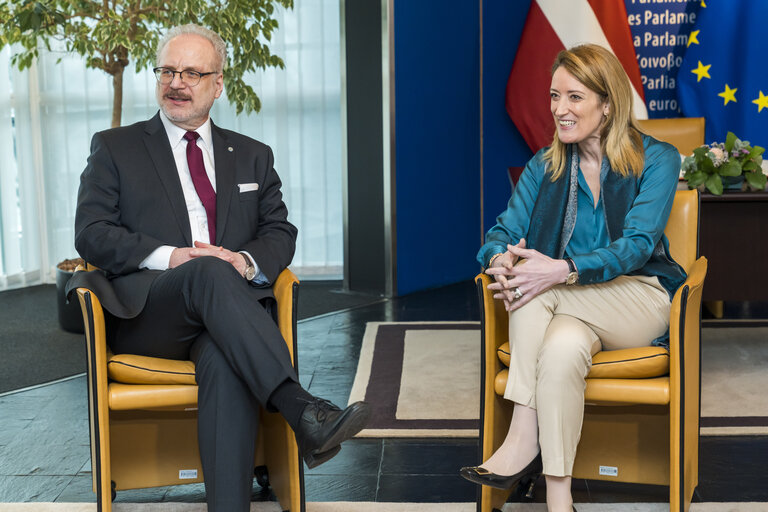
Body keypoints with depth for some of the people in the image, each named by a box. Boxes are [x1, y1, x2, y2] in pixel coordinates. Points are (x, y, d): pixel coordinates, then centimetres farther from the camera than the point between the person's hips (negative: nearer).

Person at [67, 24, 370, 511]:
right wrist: (170, 257, -13)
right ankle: (301, 409, -48)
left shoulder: (252, 156, 24)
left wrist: (246, 262, -9)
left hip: (228, 306, 2)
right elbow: (92, 234, 5)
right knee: (210, 272, -37)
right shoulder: (114, 148, 16)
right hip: (147, 314, -1)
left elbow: (281, 232, 17)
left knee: (225, 357, -36)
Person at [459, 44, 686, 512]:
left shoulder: (657, 159, -3)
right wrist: (500, 259, -25)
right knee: (563, 348, -35)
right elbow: (504, 232, 2)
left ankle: (523, 442, -29)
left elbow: (636, 245, -17)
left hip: (641, 302, -3)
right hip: (572, 309, 4)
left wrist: (563, 271, -35)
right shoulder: (545, 166, 10)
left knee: (536, 279, -31)